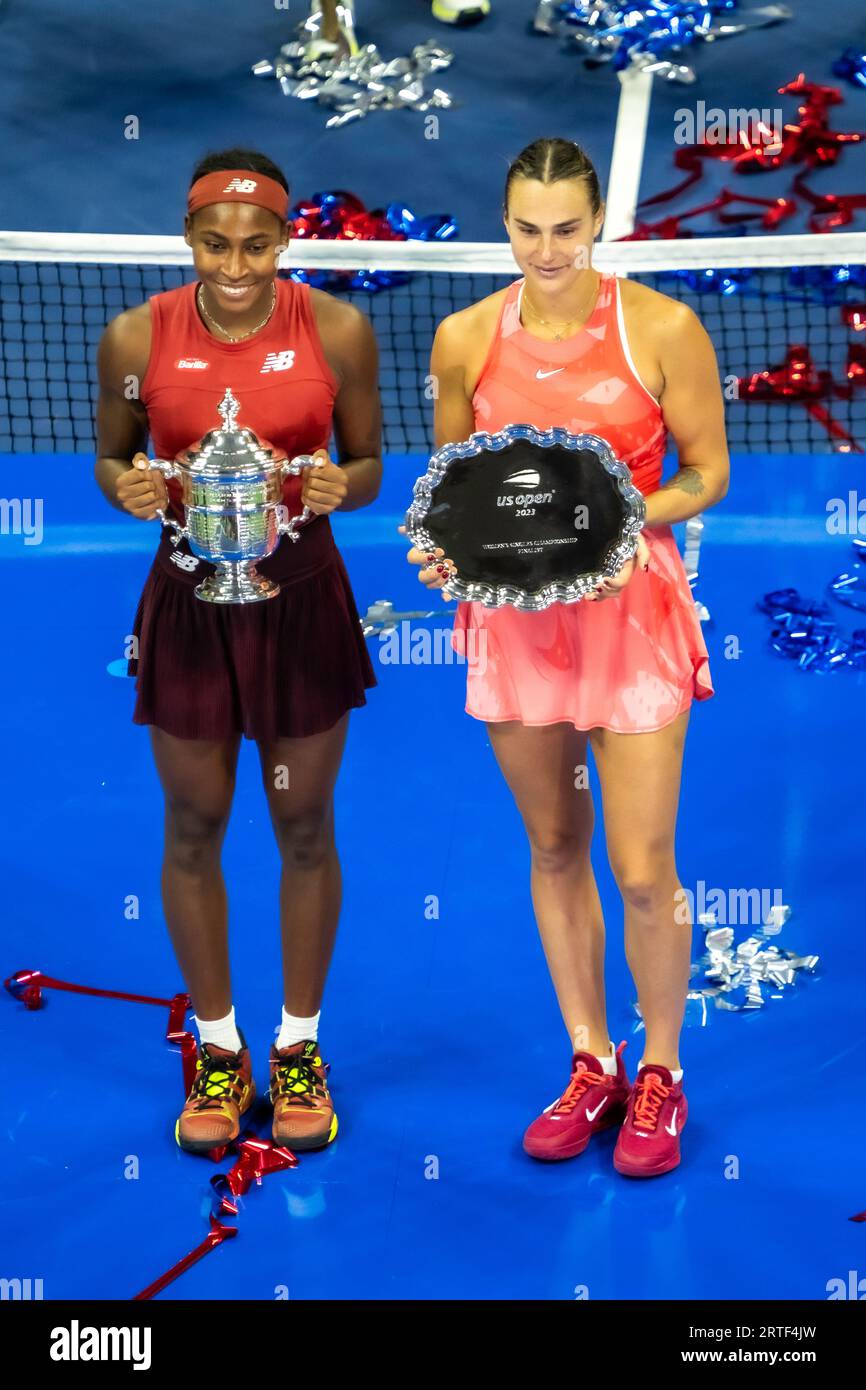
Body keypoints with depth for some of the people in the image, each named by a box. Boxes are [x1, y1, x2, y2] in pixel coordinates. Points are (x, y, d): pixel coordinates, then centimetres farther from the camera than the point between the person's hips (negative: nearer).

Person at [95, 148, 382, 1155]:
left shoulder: (337, 331, -9)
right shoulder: (137, 337, -8)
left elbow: (368, 462, 2)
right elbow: (111, 457, 5)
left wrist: (342, 485, -21)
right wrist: (126, 487, -18)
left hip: (301, 600, 0)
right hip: (187, 602, 1)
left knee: (303, 828, 10)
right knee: (193, 830, 10)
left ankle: (299, 1046, 30)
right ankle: (219, 1050, 30)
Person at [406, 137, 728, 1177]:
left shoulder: (661, 329, -8)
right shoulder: (465, 339, 0)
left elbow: (708, 471, -2)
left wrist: (627, 515, -19)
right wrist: (442, 543, -9)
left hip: (631, 612, -3)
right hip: (514, 615, 3)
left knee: (641, 871, -2)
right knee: (553, 848, 13)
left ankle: (659, 1077, 20)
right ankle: (592, 1065, 29)